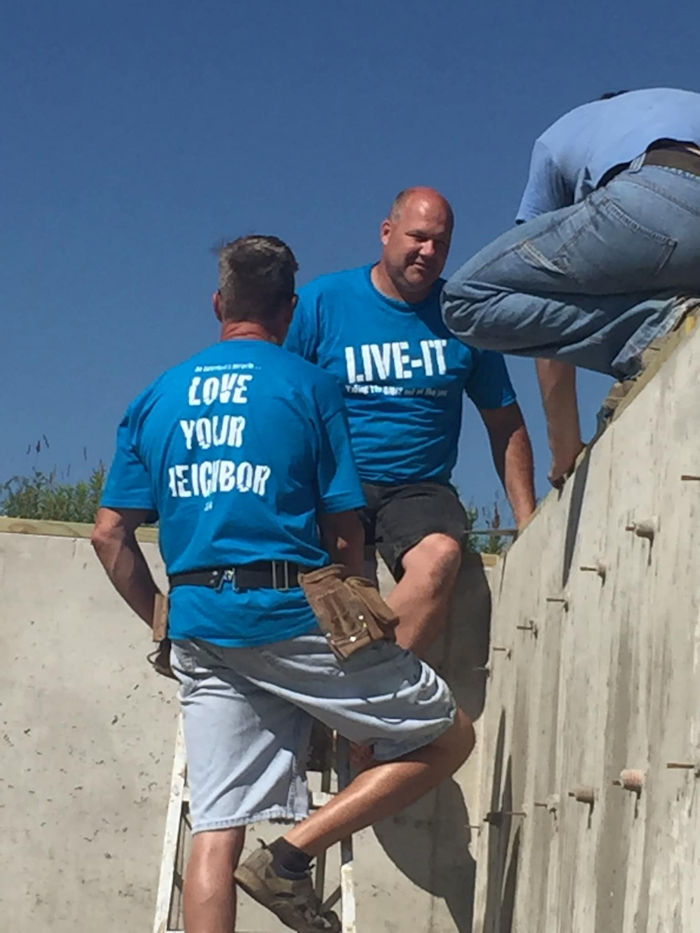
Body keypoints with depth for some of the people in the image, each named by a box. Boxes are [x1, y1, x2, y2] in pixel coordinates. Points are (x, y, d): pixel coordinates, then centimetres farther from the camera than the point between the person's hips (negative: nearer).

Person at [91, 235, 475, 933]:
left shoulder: (155, 398, 13)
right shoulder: (308, 385, 1)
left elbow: (110, 534, 9)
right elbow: (345, 534, -1)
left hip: (198, 631, 5)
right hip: (291, 613, -5)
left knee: (218, 828, 3)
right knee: (447, 736, 7)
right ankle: (291, 855, -4)